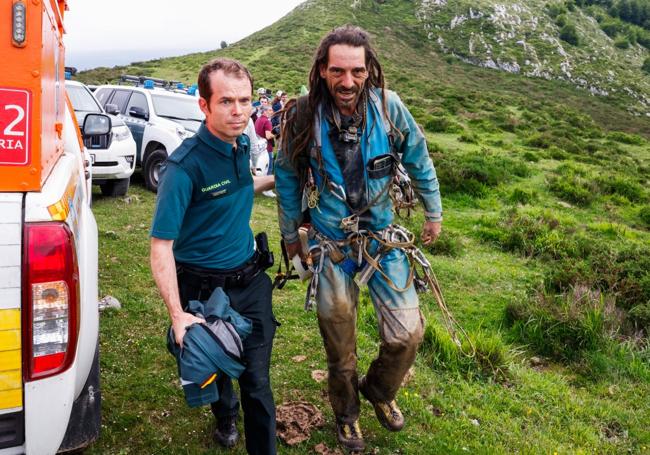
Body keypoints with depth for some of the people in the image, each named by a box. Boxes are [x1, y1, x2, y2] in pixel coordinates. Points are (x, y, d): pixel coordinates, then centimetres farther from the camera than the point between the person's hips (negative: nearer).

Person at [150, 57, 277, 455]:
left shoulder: (242, 145, -2)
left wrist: (272, 180, 16)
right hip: (205, 287, -4)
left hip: (251, 280, 4)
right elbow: (161, 246, -25)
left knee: (257, 378, 7)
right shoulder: (185, 165, -24)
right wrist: (178, 315, -32)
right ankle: (225, 416, 53)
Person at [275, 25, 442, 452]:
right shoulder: (303, 116, -15)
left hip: (384, 239, 1)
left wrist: (434, 213, 11)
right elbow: (287, 176, 1)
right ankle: (346, 412, 42)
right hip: (330, 247, -1)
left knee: (407, 334, 1)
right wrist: (290, 233, 10)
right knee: (340, 345, 14)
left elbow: (419, 160, 3)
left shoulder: (389, 107, -13)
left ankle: (379, 389, 35)